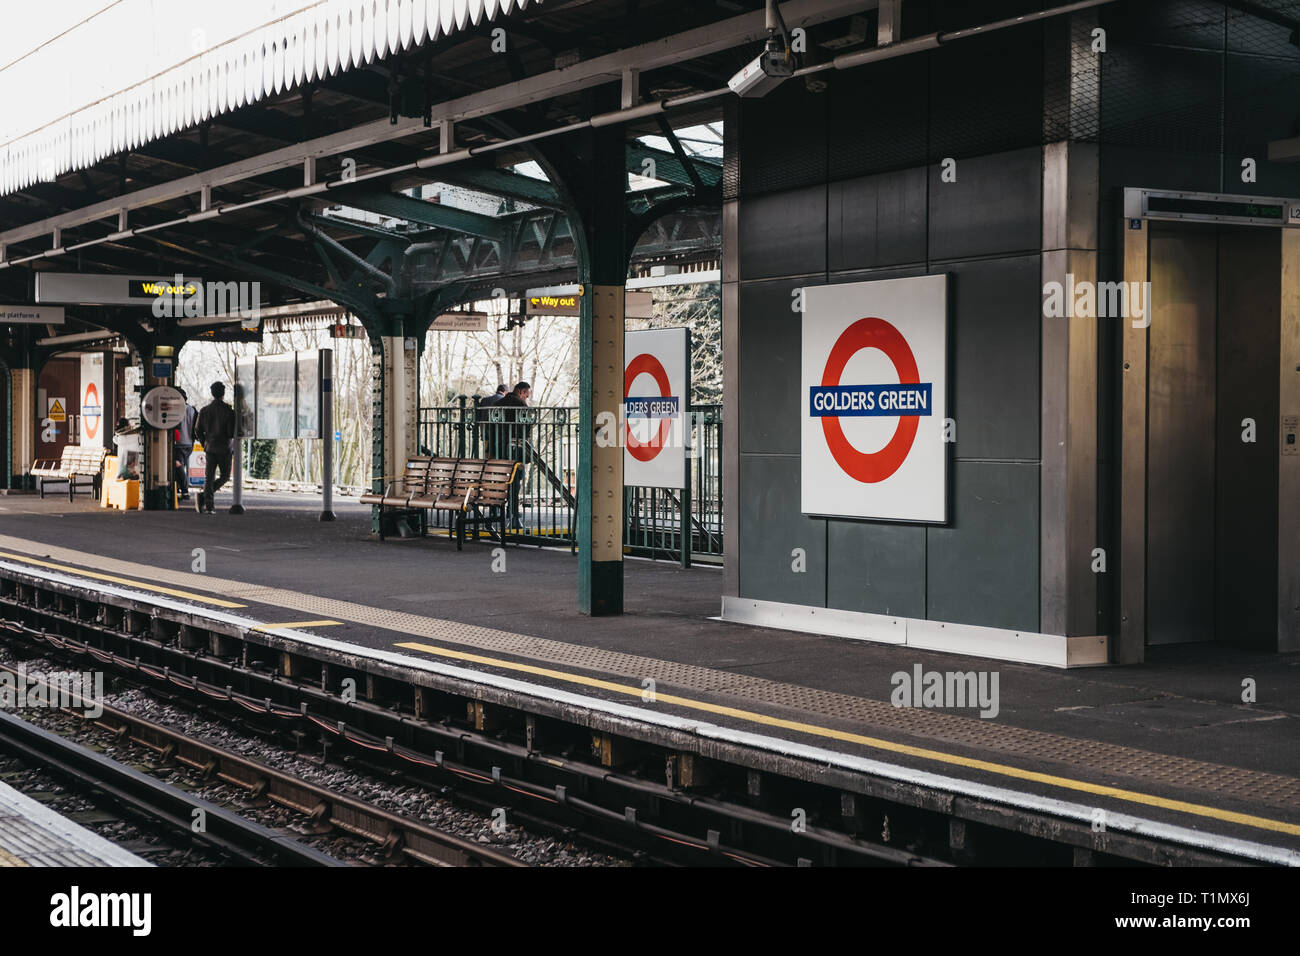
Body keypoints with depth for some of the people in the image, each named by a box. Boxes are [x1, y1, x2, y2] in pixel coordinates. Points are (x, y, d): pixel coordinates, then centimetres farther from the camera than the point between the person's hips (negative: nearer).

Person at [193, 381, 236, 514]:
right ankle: (203, 496, -12)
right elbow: (232, 433, -13)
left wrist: (205, 443, 16)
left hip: (210, 448, 4)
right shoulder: (228, 411, -10)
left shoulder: (204, 410, 2)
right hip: (224, 448, -4)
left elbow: (198, 430, 3)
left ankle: (208, 505, -5)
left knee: (209, 477, 7)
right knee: (225, 476, 8)